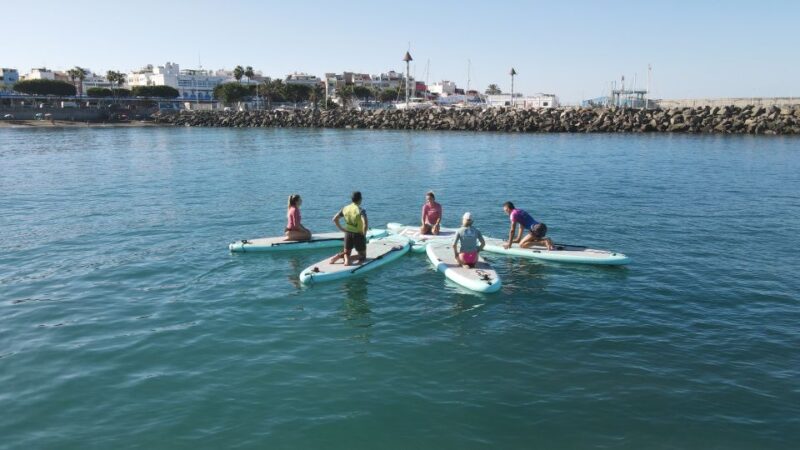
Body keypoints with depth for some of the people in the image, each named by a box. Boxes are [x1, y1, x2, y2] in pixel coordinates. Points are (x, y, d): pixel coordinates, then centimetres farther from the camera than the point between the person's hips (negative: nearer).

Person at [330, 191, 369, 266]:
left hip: (348, 234, 5)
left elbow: (335, 219, 4)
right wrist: (364, 234, -12)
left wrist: (341, 228, 10)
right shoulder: (361, 210, -15)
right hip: (358, 235, -5)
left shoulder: (345, 208, 1)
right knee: (362, 256, 11)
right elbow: (365, 223, -28)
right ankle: (349, 258, -19)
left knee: (346, 253, 23)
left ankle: (339, 256, -12)